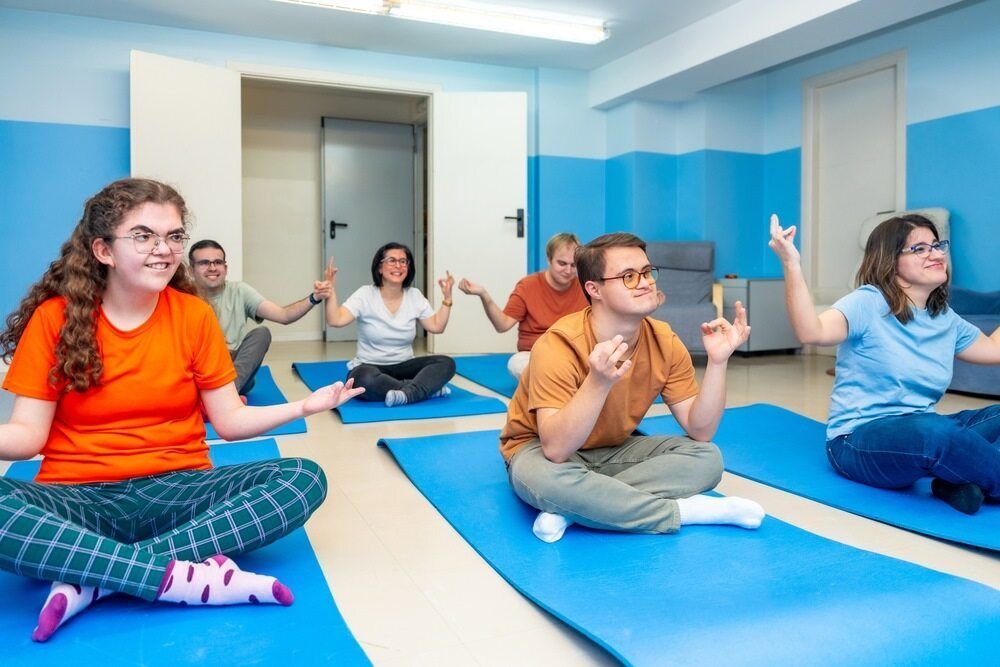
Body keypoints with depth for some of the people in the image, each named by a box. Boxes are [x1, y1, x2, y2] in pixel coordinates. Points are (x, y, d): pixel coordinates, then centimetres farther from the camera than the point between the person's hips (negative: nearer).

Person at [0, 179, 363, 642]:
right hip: (78, 498, -2)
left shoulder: (194, 314, 1)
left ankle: (90, 578, -24)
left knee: (304, 479, -23)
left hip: (178, 490, 2)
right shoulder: (54, 317, -1)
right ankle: (184, 578, -25)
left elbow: (230, 420, 1)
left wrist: (301, 407, -16)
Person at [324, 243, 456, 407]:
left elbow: (437, 326, 4)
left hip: (403, 367, 4)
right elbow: (335, 320, -18)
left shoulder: (414, 296, 4)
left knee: (446, 363, -22)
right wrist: (331, 289, -27)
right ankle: (427, 388, -29)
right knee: (367, 380, -40)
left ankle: (406, 393, -40)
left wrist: (447, 297, -1)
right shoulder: (365, 294, -7)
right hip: (369, 367, -3)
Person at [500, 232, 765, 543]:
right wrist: (598, 383, -48)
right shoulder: (558, 346, -27)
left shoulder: (665, 342, -11)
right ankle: (687, 510, -22)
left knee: (707, 458, -14)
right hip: (539, 449, -5)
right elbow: (555, 450, -35)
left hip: (613, 450, 5)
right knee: (543, 477, -39)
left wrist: (717, 361, -25)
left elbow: (700, 432, -12)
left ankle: (572, 510, -24)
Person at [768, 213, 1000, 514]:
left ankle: (966, 480, -26)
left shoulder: (946, 319, 15)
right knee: (935, 430, -37)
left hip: (922, 432, 9)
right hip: (859, 439, -8)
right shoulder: (869, 303, -9)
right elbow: (813, 332, -28)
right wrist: (792, 266, -39)